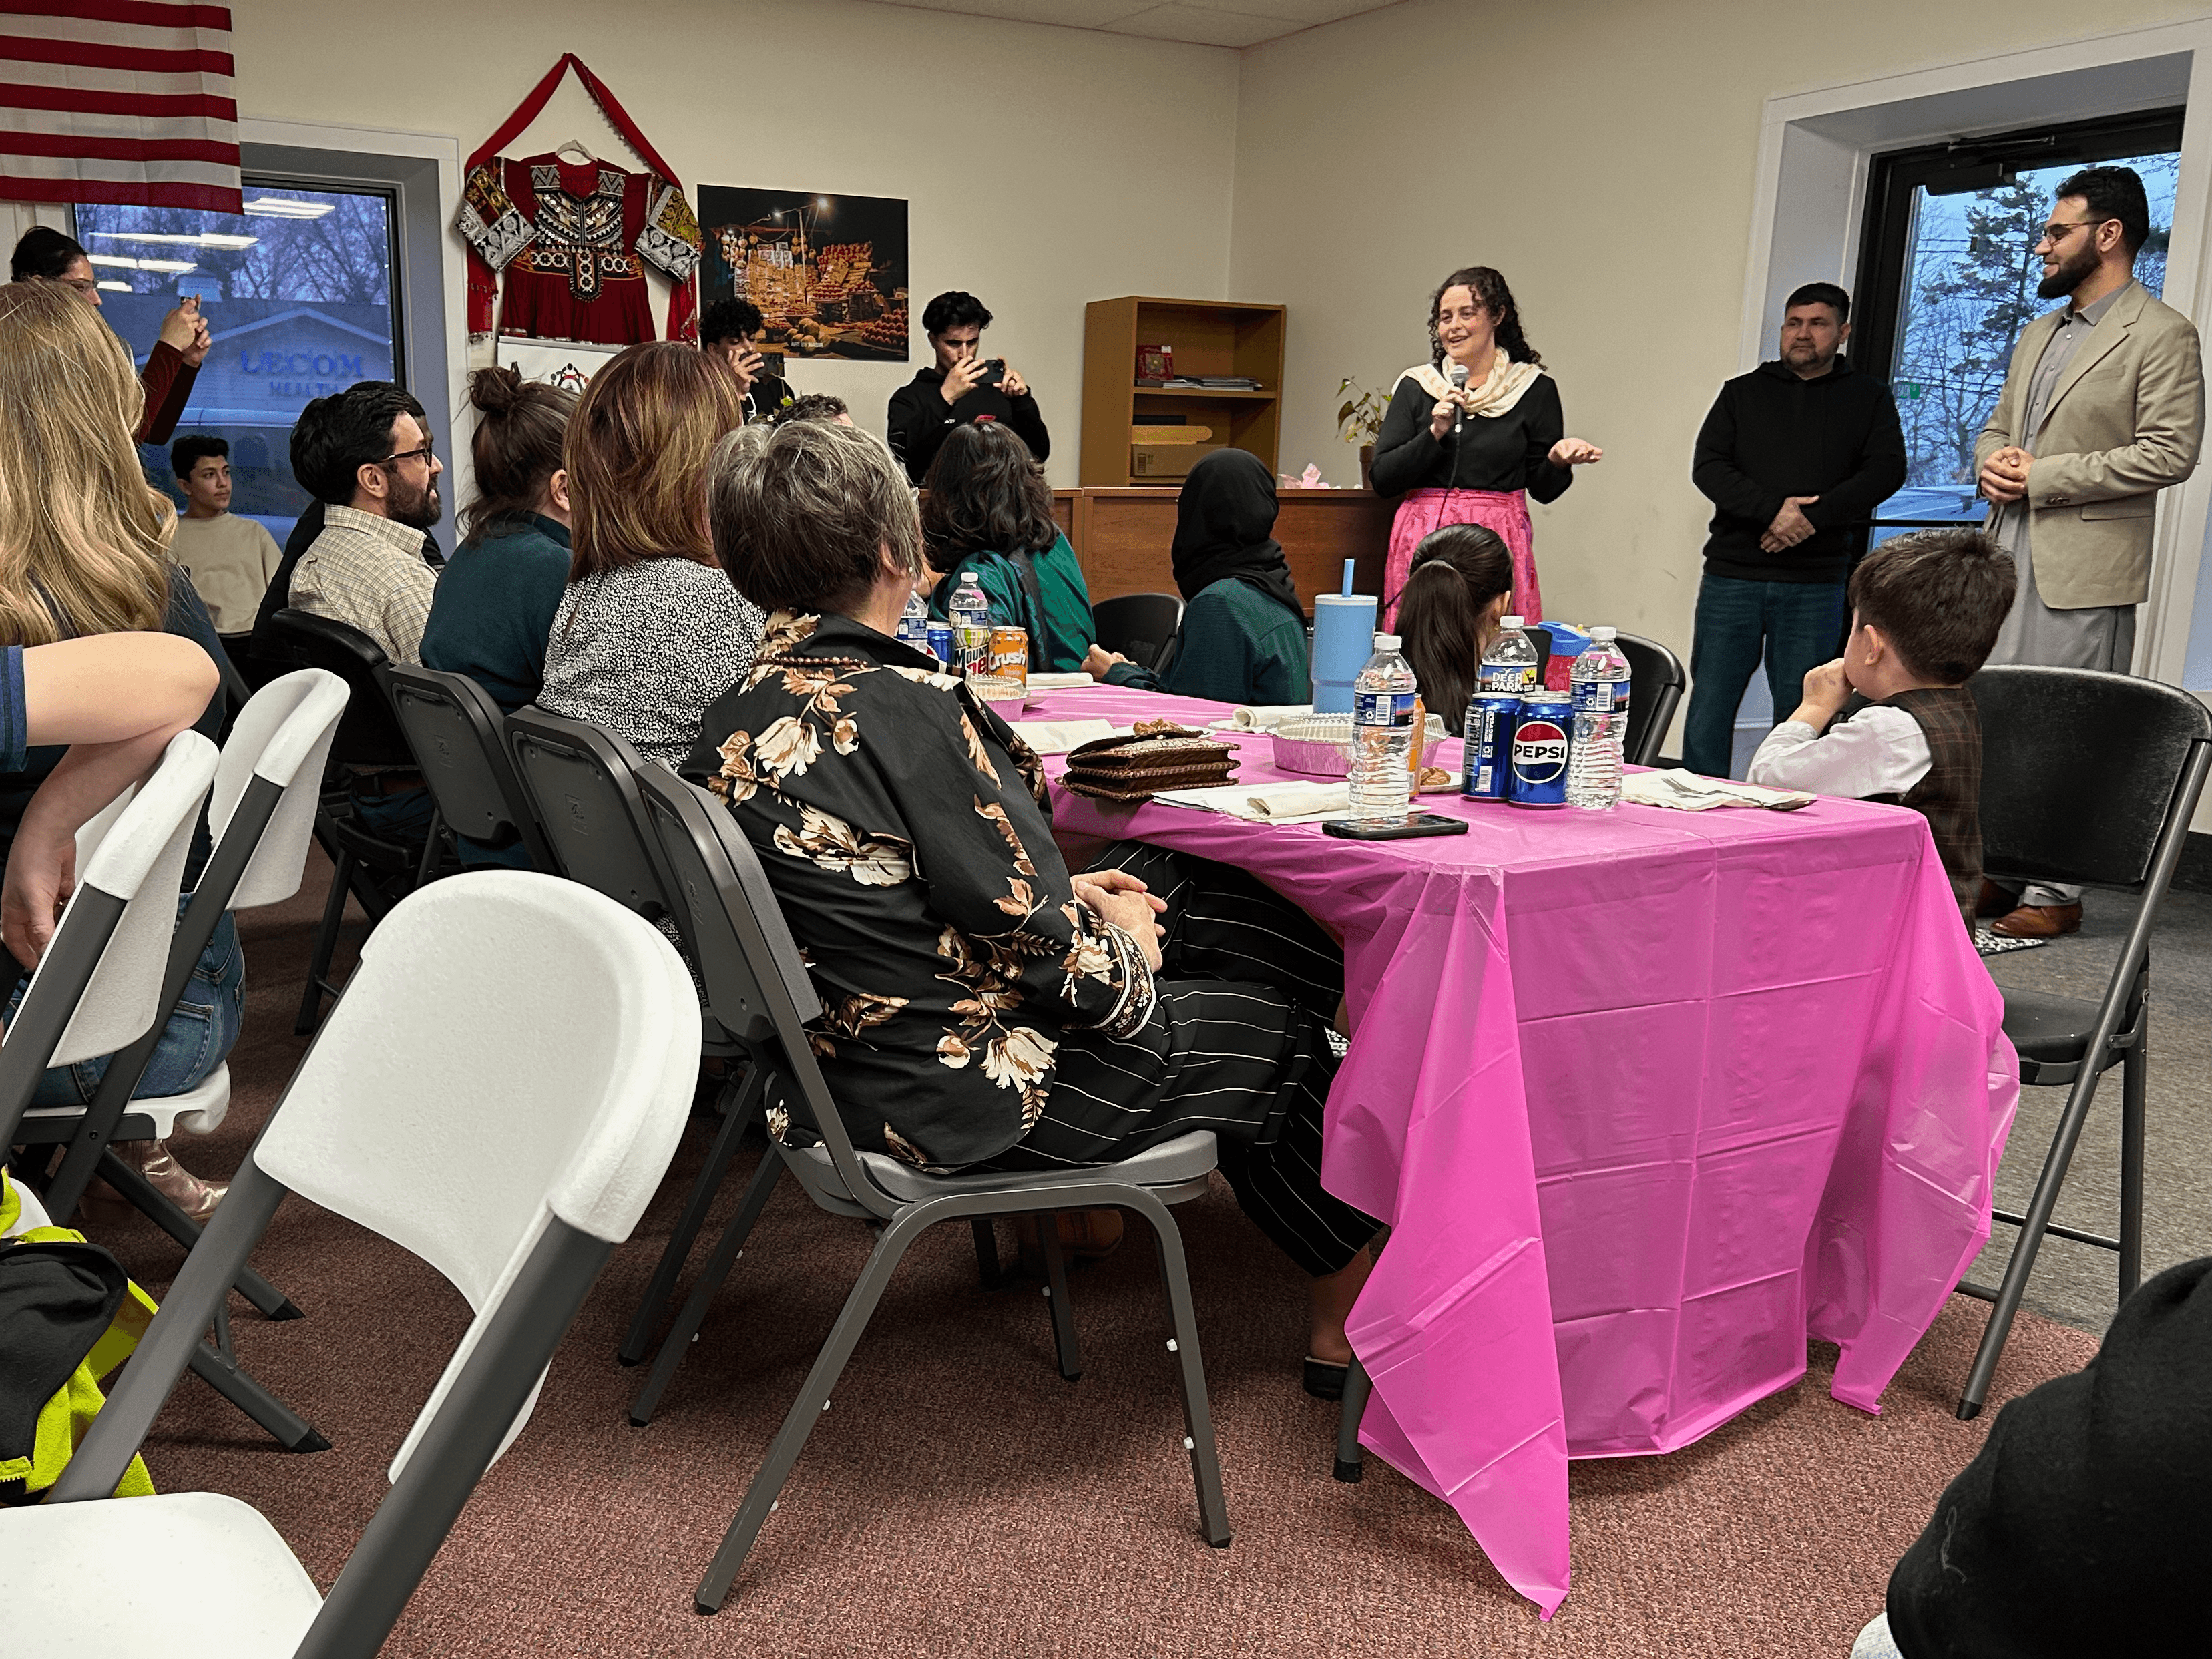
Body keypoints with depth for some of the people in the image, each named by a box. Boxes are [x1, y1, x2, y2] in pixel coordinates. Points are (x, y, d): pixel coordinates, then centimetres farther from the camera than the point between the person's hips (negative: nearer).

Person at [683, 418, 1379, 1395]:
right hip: (963, 1097, -8)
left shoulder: (732, 726, 1)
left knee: (1167, 880, 18)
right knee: (1276, 1025, 14)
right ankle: (1345, 1301, 37)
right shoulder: (907, 707, -26)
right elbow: (1043, 956, -22)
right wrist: (1121, 946, 0)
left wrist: (1063, 895, 9)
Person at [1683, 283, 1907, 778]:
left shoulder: (1868, 398, 12)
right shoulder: (1742, 392, 14)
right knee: (1708, 709, -1)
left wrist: (1813, 518, -15)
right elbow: (1707, 467, 1)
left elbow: (1887, 469, -1)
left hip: (1815, 583, -1)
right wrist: (1771, 509, -14)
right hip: (1732, 574, 1)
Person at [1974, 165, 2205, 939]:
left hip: (2085, 565, -7)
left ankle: (2056, 891, 3)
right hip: (2009, 554, 8)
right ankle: (1998, 872, 18)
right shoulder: (2040, 332, 20)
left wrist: (2042, 476, -15)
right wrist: (1991, 461, 1)